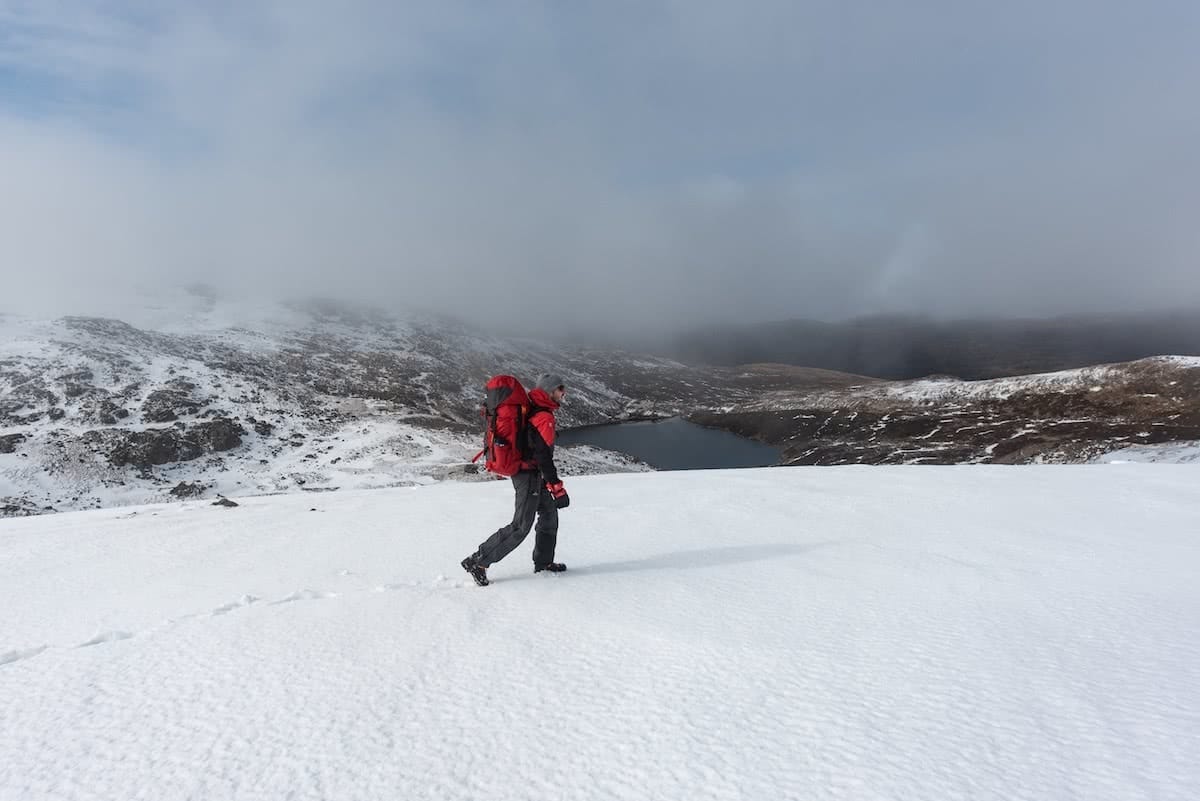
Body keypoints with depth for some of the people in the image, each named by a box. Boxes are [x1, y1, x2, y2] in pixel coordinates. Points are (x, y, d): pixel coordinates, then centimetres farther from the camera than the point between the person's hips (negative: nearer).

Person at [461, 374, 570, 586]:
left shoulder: (529, 409, 10)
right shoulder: (544, 417, -20)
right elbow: (543, 455, -24)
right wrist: (557, 488, -23)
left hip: (531, 473, 10)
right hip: (530, 474, -10)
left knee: (549, 513, 17)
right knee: (521, 526, -6)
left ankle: (543, 562, 29)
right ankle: (478, 561, -2)